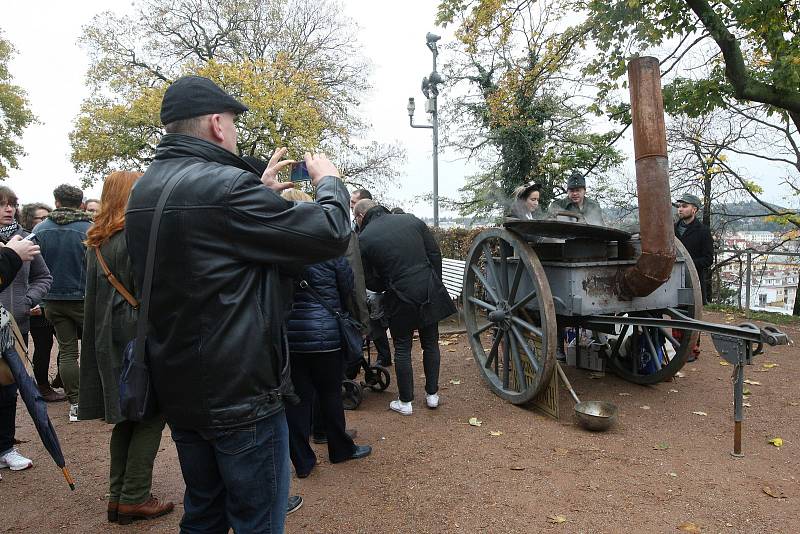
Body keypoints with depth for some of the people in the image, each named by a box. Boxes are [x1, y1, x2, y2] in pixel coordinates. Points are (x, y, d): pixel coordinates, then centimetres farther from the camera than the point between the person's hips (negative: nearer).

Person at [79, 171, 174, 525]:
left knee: (126, 414, 16)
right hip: (140, 336, -8)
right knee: (151, 414, 3)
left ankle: (118, 496, 22)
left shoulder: (97, 240, 11)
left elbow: (95, 293, 17)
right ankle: (134, 498, 9)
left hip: (107, 339, 8)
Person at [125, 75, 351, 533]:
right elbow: (331, 234, -18)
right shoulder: (224, 184, -21)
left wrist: (261, 191, 17)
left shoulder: (145, 191, 7)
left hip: (178, 390, 9)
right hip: (240, 392, -8)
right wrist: (329, 181, 1)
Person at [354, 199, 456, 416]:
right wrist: (436, 284, 13)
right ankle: (432, 394, 28)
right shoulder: (412, 220, 4)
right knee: (430, 343, 17)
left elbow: (370, 282, 1)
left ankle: (405, 402, 21)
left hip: (401, 298, -3)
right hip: (430, 292, 4)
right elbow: (435, 253, 5)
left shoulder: (364, 239, -4)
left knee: (402, 349, 12)